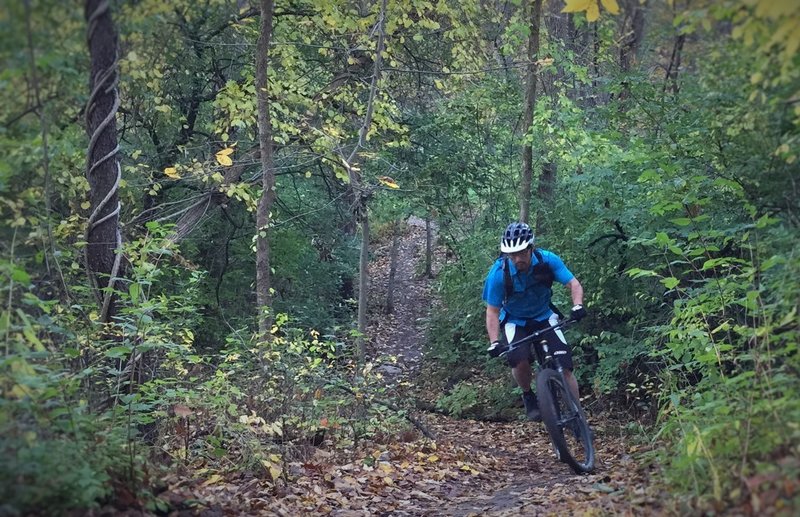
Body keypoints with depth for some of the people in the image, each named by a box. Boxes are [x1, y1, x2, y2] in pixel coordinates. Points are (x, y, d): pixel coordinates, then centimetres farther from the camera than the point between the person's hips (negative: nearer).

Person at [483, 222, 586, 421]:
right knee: (519, 359, -30)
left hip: (544, 317, 1)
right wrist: (494, 342, -32)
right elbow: (492, 311, -19)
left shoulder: (547, 260, -22)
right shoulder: (498, 273, -26)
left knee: (564, 366, -15)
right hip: (514, 321, -1)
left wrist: (578, 305, -41)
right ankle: (528, 397, -1)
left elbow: (573, 284, -20)